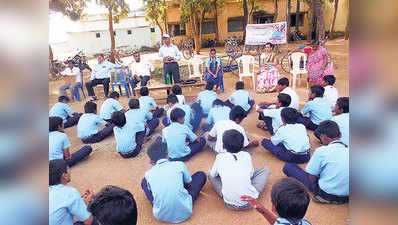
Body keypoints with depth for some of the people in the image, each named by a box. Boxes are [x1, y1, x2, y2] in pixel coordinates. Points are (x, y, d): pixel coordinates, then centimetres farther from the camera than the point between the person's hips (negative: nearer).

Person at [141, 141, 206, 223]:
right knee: (201, 175, 13)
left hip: (161, 216, 2)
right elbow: (189, 183, 10)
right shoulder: (179, 165, -8)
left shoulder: (148, 174, -5)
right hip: (184, 213, -1)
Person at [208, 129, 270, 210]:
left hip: (230, 204, 0)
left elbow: (213, 174, 12)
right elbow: (251, 174, 12)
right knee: (265, 169, 18)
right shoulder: (246, 155, 0)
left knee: (210, 174, 20)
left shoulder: (220, 157, -2)